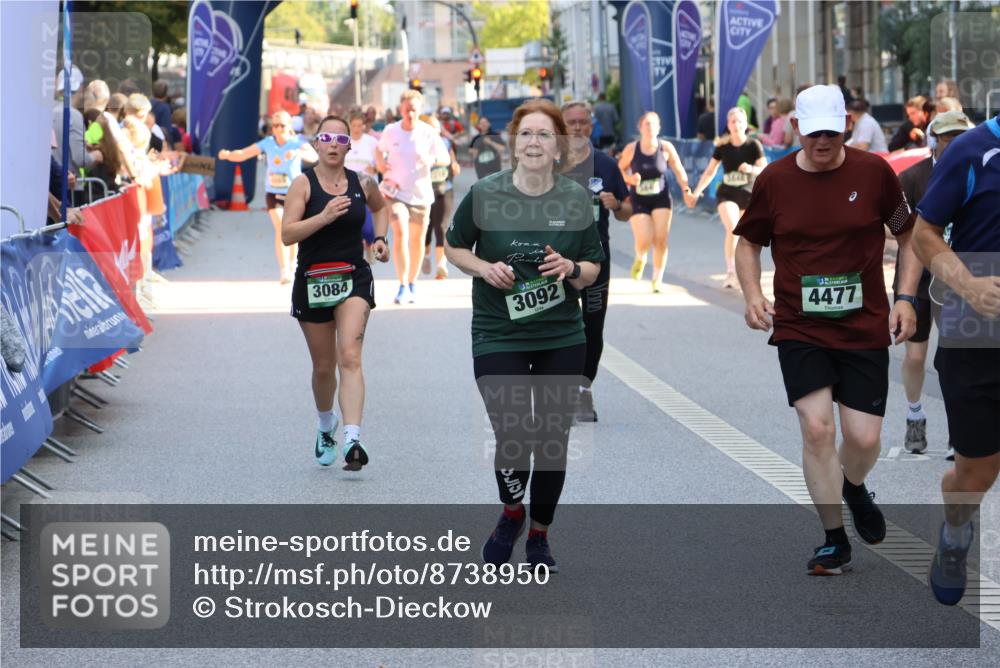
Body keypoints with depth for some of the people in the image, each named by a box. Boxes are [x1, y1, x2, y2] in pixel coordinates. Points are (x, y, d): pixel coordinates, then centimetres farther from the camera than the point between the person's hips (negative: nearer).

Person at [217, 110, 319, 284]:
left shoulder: (298, 141, -11)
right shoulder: (267, 143, -6)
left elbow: (313, 156, -30)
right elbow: (242, 154, -8)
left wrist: (298, 152, -50)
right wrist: (228, 154, -29)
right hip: (273, 193, 0)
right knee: (281, 229, -18)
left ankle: (292, 266, 38)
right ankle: (284, 270, -18)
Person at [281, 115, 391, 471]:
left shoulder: (363, 183, 4)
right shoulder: (303, 183, -5)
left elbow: (380, 207, 27)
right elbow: (287, 234, -14)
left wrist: (380, 237, 10)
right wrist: (324, 217, -26)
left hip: (354, 280, 0)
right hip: (312, 281, 0)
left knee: (350, 358, -18)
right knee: (323, 367, 12)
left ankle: (352, 441, -29)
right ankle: (326, 425, 41)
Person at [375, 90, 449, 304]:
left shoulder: (428, 133, -6)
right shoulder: (390, 131, -4)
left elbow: (445, 157, -2)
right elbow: (379, 150, 15)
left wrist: (432, 159, -23)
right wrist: (381, 165, -4)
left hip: (421, 194, 1)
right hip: (396, 192, -1)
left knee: (417, 240, 10)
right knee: (400, 234, -19)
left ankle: (412, 284, 28)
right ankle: (403, 286, -18)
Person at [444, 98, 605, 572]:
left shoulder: (577, 199, 0)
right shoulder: (484, 194, -6)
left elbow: (593, 269, 8)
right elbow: (454, 248, 8)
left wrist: (570, 268, -14)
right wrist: (484, 268, -11)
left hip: (562, 338, 2)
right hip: (497, 336, -2)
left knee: (553, 438, 7)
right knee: (512, 437, -11)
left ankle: (539, 535, 26)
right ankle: (512, 511, 21)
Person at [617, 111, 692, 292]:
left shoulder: (666, 147, -5)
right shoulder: (631, 149, -8)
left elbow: (678, 170, 3)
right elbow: (620, 169, 4)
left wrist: (686, 189, -8)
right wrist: (630, 178, -17)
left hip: (661, 198, 1)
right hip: (639, 201, -1)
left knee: (661, 240, -8)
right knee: (644, 242, -11)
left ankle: (657, 279, 7)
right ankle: (640, 259, 27)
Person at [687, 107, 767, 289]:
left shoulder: (753, 145, -4)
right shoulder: (722, 146, 0)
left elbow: (765, 170, -9)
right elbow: (710, 172, 8)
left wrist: (751, 169, -30)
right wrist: (696, 192, 4)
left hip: (748, 194, 0)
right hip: (726, 193, 0)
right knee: (732, 229, -22)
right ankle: (730, 271, -15)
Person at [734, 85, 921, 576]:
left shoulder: (874, 172, -4)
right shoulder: (774, 180, -2)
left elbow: (910, 236, 7)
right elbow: (748, 242, 12)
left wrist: (905, 299, -3)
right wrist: (753, 295, -4)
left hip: (865, 329, 0)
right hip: (798, 330, 0)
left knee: (864, 437, -2)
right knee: (817, 428, -13)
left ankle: (853, 487, 36)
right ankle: (834, 540, 4)